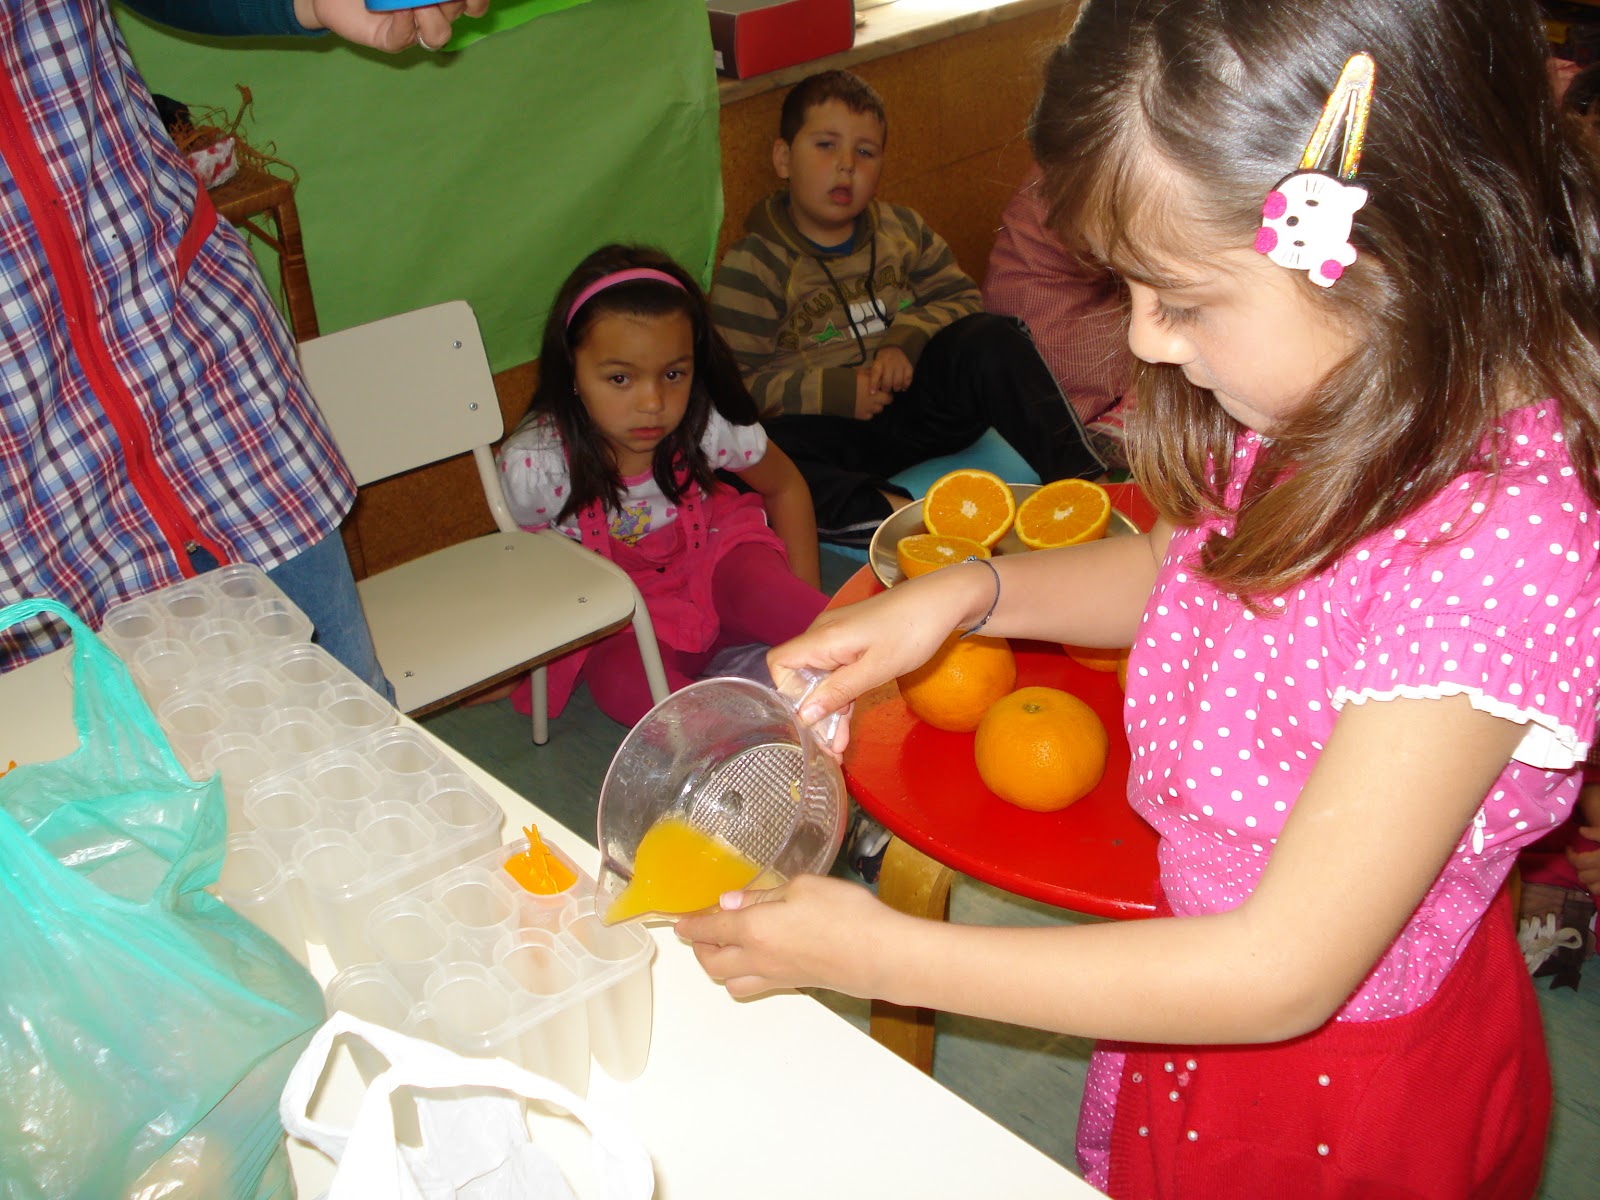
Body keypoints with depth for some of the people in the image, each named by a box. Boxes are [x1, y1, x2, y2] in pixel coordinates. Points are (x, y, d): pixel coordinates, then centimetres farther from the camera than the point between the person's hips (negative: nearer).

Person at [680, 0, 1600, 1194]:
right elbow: (1188, 565, 9)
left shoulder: (1502, 554, -36)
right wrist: (960, 593, -9)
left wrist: (877, 953, -27)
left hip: (1345, 1103, -6)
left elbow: (1283, 973, -31)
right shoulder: (1345, 407, -12)